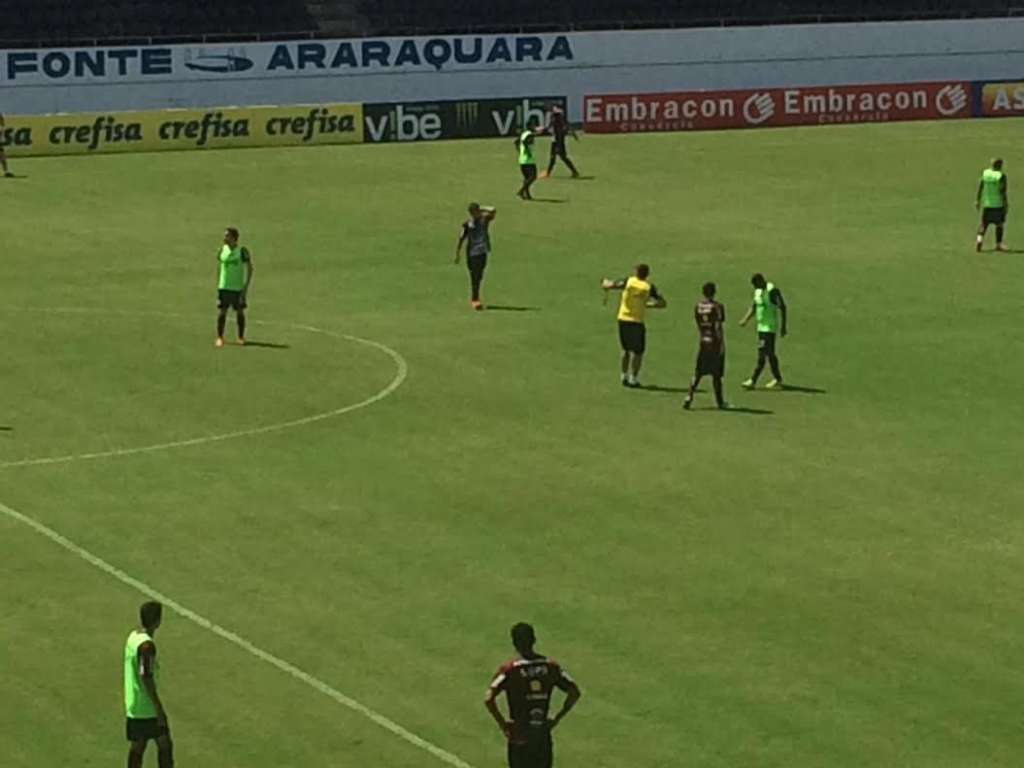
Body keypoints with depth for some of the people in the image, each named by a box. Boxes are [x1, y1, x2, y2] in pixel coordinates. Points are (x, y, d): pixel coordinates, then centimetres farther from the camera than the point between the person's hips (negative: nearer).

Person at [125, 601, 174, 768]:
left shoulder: (133, 636, 7)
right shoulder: (147, 645, -21)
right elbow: (146, 678, -24)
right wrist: (159, 709, -19)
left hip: (133, 706, 9)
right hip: (147, 708, -9)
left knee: (137, 746, 12)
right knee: (164, 745, 2)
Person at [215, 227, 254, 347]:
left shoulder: (242, 251, -7)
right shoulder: (222, 250, 3)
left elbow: (249, 268, -2)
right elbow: (219, 266, 13)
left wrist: (246, 286, -8)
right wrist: (217, 284, 7)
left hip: (238, 288, -2)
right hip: (224, 287, 2)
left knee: (240, 312, 6)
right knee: (222, 312, -3)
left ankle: (241, 337, 19)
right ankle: (220, 337, 4)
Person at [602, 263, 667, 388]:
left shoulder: (629, 281, -4)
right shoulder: (649, 287, -4)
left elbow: (609, 285, -9)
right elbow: (663, 303, -3)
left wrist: (605, 282, 15)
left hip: (623, 319, 3)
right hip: (636, 321, -3)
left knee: (626, 349, 19)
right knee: (638, 352, 9)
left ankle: (624, 376, 20)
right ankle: (633, 378, 4)